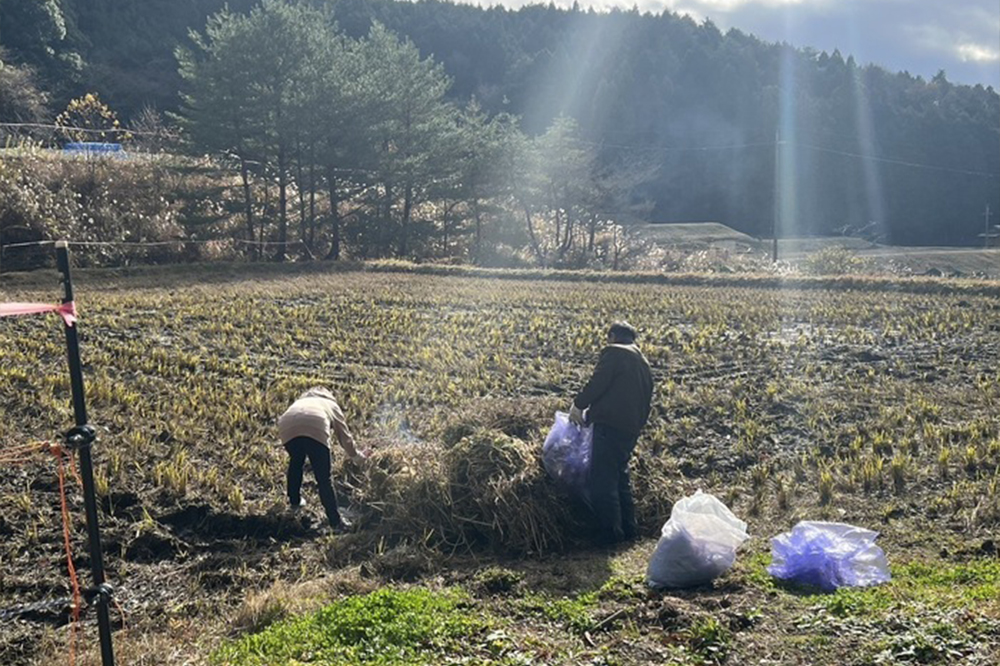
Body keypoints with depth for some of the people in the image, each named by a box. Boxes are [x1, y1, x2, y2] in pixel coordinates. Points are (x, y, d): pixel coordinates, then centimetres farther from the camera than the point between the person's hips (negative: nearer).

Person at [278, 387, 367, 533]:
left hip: (287, 427, 3)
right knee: (324, 478, 4)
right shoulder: (331, 405, 37)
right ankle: (336, 522, 5)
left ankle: (294, 501, 45)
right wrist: (356, 455, 56)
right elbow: (345, 436, 39)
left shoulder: (300, 401, 44)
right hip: (315, 427, -3)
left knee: (295, 462, 33)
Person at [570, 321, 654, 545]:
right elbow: (646, 399, 22)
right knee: (620, 476, 21)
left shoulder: (613, 352, -3)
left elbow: (598, 382, -12)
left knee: (602, 479, -5)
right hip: (631, 428, 9)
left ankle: (611, 534, -4)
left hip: (610, 424, -9)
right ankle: (628, 529, 26)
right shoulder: (642, 362, 23)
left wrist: (578, 405, -1)